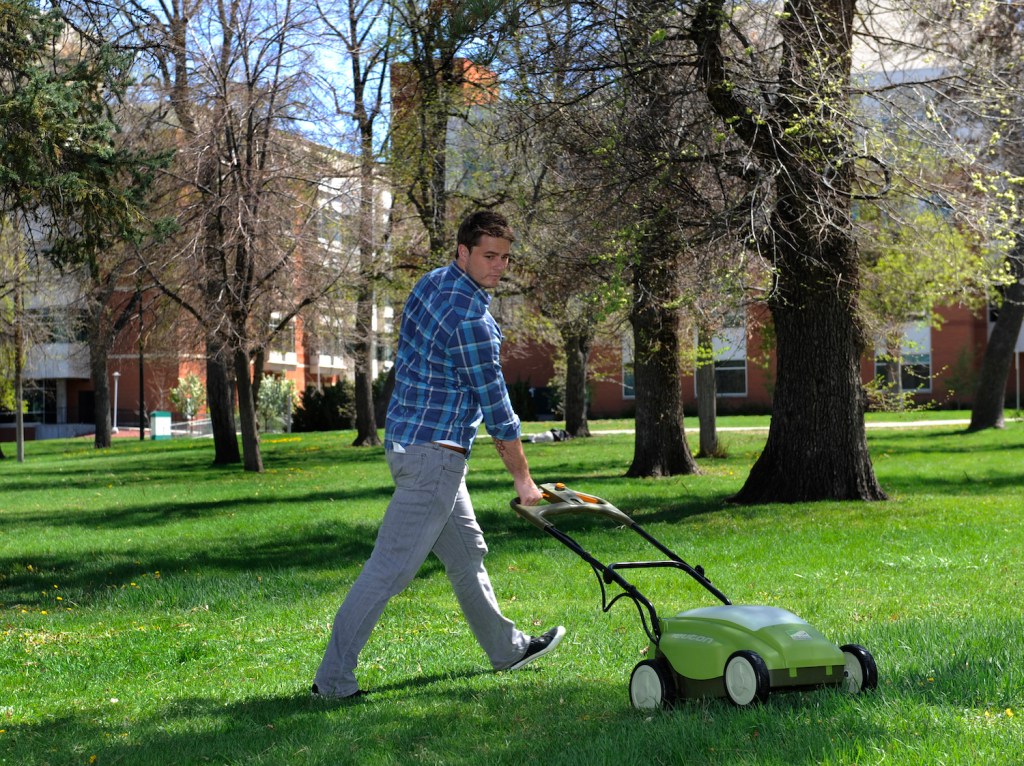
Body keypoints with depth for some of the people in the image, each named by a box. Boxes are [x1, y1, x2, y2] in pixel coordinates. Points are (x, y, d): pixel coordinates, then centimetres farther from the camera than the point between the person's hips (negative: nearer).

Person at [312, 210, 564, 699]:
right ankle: (333, 678, -6)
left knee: (466, 552, 20)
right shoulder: (471, 319, -20)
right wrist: (523, 479, -4)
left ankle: (507, 648, 34)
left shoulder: (431, 283, 9)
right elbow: (496, 406, -14)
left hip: (406, 436, 11)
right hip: (434, 452, -11)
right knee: (391, 566, -8)